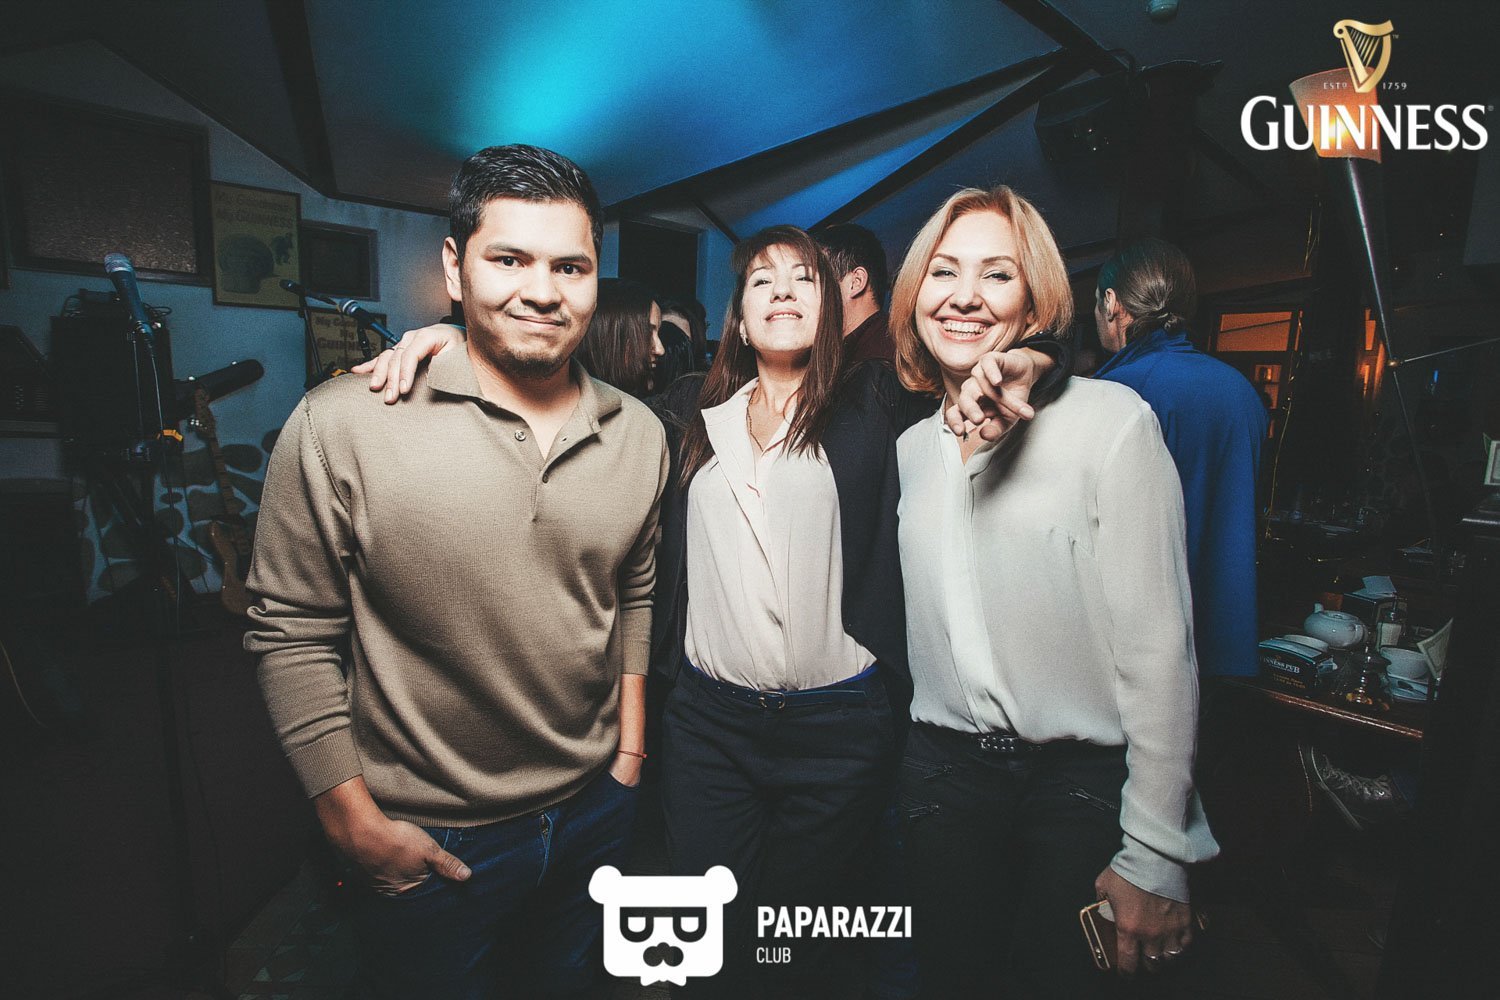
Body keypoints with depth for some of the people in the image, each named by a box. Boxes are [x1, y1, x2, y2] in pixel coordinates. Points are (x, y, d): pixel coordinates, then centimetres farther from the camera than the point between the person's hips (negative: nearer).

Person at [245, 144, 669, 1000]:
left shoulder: (640, 433, -5)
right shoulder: (341, 426, -18)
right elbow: (294, 636, -11)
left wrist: (630, 747, 5)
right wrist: (355, 823, -9)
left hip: (597, 806, 4)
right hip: (425, 841, -3)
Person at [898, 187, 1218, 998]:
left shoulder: (1111, 420, -12)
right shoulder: (910, 447, 5)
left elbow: (1158, 648, -13)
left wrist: (1155, 855, -11)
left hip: (1083, 779, -4)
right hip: (944, 770, 5)